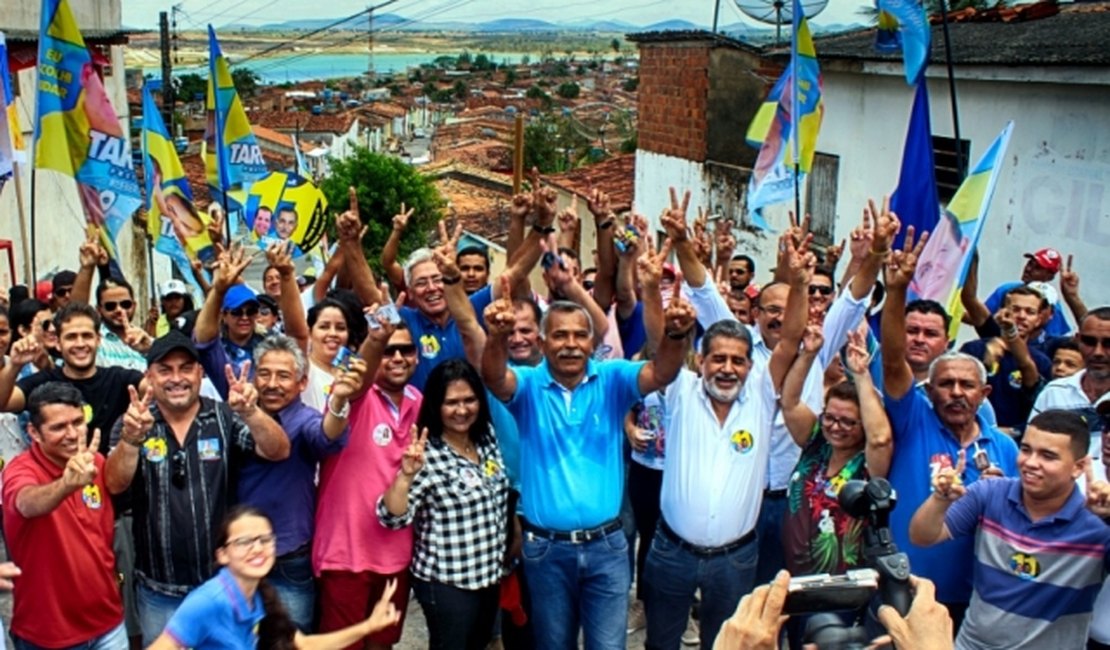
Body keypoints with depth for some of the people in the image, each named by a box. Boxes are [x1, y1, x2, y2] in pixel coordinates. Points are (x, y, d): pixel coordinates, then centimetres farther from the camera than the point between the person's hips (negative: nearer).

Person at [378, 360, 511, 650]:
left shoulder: (487, 439, 1)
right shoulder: (427, 455, -19)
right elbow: (392, 518, -24)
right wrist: (406, 475, -36)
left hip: (489, 575, 7)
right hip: (446, 583, -7)